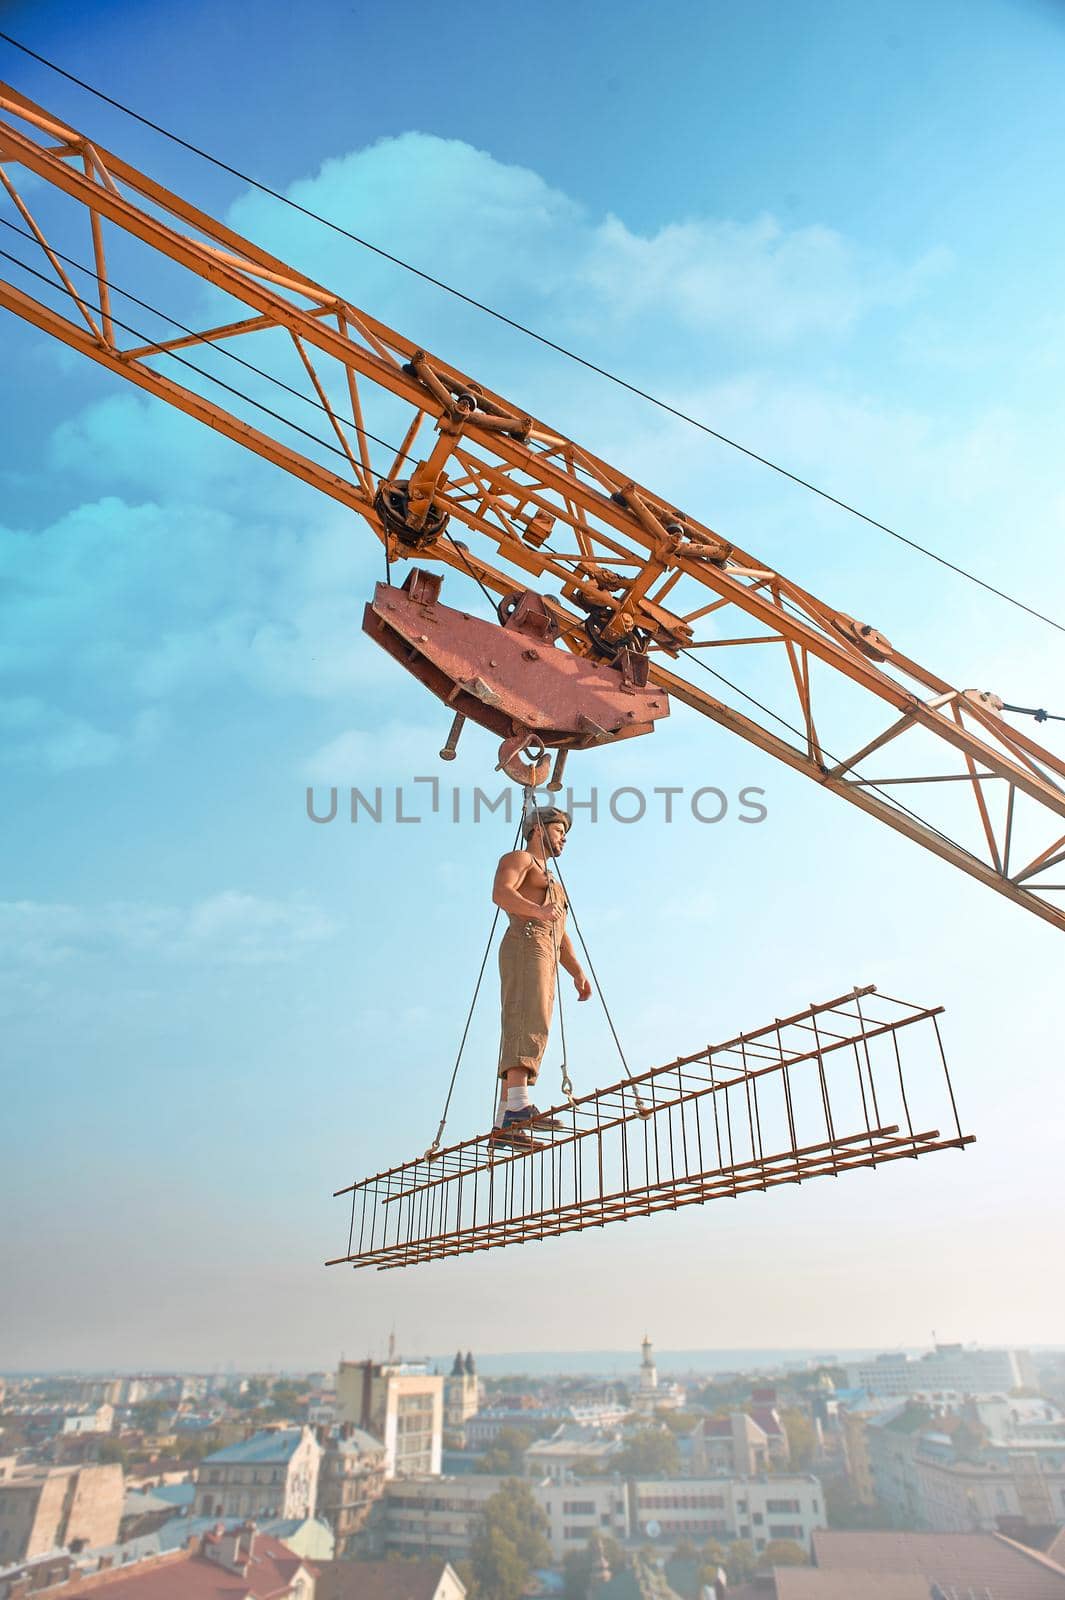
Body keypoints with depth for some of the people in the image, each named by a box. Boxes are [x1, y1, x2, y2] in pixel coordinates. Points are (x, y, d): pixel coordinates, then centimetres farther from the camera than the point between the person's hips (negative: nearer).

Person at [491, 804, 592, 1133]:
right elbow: (500, 893, -10)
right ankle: (519, 1103, -38)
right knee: (528, 1018, -24)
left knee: (534, 1026, -3)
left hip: (546, 959, 8)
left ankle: (505, 1119, -7)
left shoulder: (554, 884, 38)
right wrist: (537, 911, -28)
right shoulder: (518, 858, 12)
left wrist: (578, 974, 14)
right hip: (525, 945, -8)